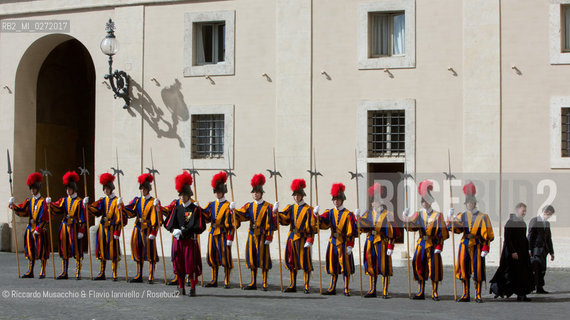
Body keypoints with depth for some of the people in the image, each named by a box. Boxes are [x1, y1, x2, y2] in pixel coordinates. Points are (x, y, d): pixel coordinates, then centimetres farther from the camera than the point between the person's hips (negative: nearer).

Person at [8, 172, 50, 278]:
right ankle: (30, 272, 15)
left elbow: (45, 218, -11)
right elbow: (21, 210, 1)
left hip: (41, 229, -6)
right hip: (30, 228, 6)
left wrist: (38, 229, -17)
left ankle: (42, 272, 5)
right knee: (30, 251, 8)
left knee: (42, 251, -2)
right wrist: (12, 205, -16)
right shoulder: (29, 201, 12)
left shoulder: (43, 202, -6)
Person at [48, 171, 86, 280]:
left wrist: (81, 231, -11)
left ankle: (78, 273, 0)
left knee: (77, 250, -3)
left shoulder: (79, 201, -2)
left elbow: (82, 218, -5)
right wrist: (50, 203, -22)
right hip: (65, 227, 5)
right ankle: (64, 272, 15)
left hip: (75, 227, -5)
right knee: (64, 250, 8)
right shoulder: (64, 200, 13)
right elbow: (57, 208, -2)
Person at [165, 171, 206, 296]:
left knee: (192, 264, -4)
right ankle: (181, 288, 17)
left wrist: (184, 231, -16)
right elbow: (169, 224, 9)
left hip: (190, 240, -4)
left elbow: (199, 227, -11)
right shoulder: (177, 209, 11)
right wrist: (174, 230, -13)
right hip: (178, 240, 4)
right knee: (179, 264, 6)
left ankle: (193, 288, 4)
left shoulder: (195, 209, -3)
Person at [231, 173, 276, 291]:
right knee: (252, 258, 6)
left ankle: (265, 283, 6)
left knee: (263, 258, -2)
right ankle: (253, 283, 14)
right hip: (252, 234, 5)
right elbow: (241, 215, -3)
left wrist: (269, 237, -12)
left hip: (262, 235, -4)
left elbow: (270, 224, -6)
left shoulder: (267, 207, -3)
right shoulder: (249, 206, 10)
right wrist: (234, 210, -22)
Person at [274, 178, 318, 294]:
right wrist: (276, 212, -17)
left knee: (305, 262, -2)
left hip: (302, 239, -5)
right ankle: (293, 285, 17)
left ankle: (307, 286, 5)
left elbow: (312, 227, -8)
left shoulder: (308, 209, -4)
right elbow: (284, 219, 0)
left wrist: (309, 240, -16)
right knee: (292, 262, 8)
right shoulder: (291, 208, 11)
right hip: (292, 238, 5)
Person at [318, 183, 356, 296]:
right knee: (333, 266, 10)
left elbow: (351, 232, -7)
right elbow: (322, 223, -3)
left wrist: (350, 245, -12)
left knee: (345, 267, 1)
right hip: (333, 243, 4)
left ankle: (346, 289, 8)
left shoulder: (348, 214, -4)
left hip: (343, 244, -4)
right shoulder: (330, 213, 8)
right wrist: (317, 215, -22)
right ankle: (332, 288, 19)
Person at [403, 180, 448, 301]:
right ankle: (420, 292, 11)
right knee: (420, 267, 4)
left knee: (434, 268, -2)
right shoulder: (419, 214, 8)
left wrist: (438, 247, -10)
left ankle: (435, 293, 7)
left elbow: (442, 233, -3)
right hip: (421, 244, 3)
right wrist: (406, 217, -27)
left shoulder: (438, 215, -1)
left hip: (433, 244, -3)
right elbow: (410, 225, -6)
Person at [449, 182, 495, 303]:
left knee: (477, 269, -2)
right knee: (463, 268, 2)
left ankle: (478, 295, 6)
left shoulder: (482, 217, 0)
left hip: (477, 245, -3)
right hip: (465, 244, 3)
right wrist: (451, 219, -20)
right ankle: (466, 294, 10)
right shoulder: (462, 216, 10)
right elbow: (457, 229, -3)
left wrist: (485, 248, -11)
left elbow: (487, 234, -3)